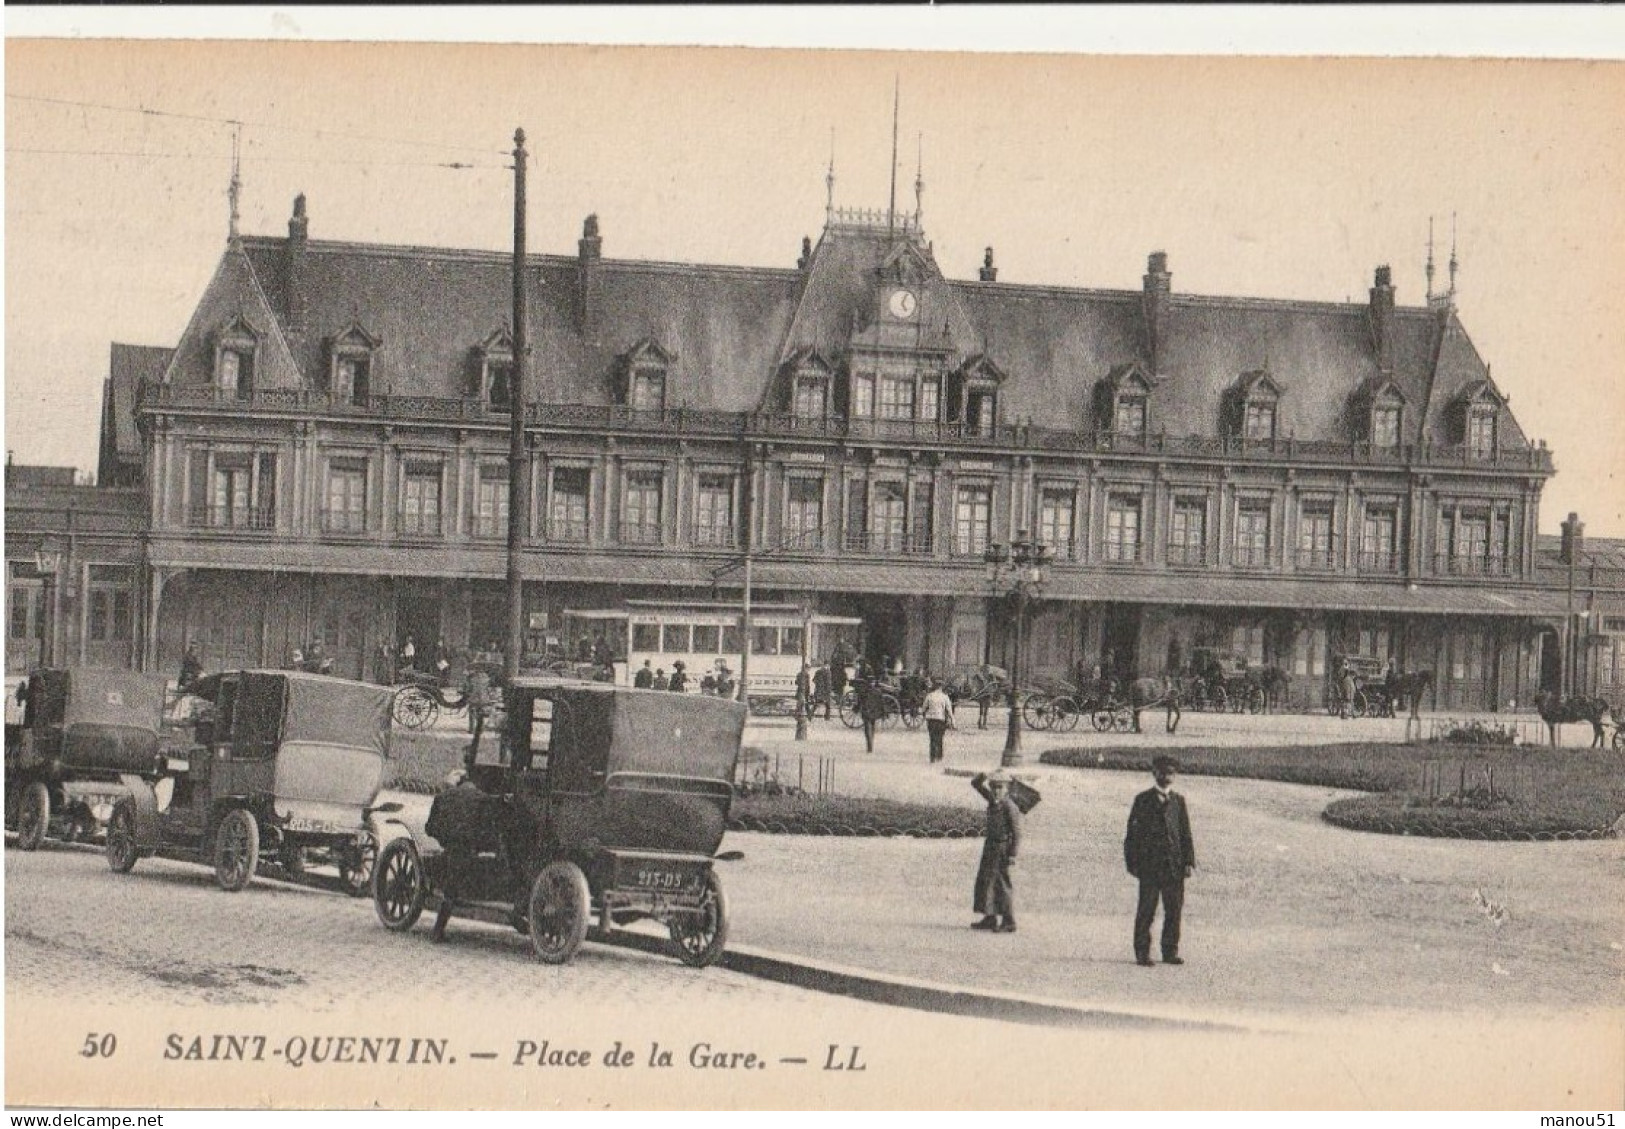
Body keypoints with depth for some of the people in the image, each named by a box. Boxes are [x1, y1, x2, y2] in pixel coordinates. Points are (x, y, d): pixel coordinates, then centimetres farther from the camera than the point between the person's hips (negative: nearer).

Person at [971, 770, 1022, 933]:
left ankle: (1009, 922, -2)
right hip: (990, 846, 9)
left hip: (1003, 847, -9)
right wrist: (981, 777, -10)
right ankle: (990, 918, 20)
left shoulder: (1010, 807, -16)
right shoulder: (993, 800, 5)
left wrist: (1012, 855, -19)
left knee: (1003, 884, -6)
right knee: (985, 881, 12)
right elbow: (975, 784, 13)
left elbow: (1017, 833, -16)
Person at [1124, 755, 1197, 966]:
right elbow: (1133, 832, 3)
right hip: (1149, 865, -3)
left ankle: (1170, 952, 11)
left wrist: (1189, 862, 1)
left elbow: (1186, 833, 12)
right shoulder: (1143, 800, 6)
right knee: (1146, 911, -3)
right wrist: (1133, 862, -5)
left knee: (1174, 910, 3)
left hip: (1174, 866, 3)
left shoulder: (1178, 801, 14)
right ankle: (1142, 954, 1)